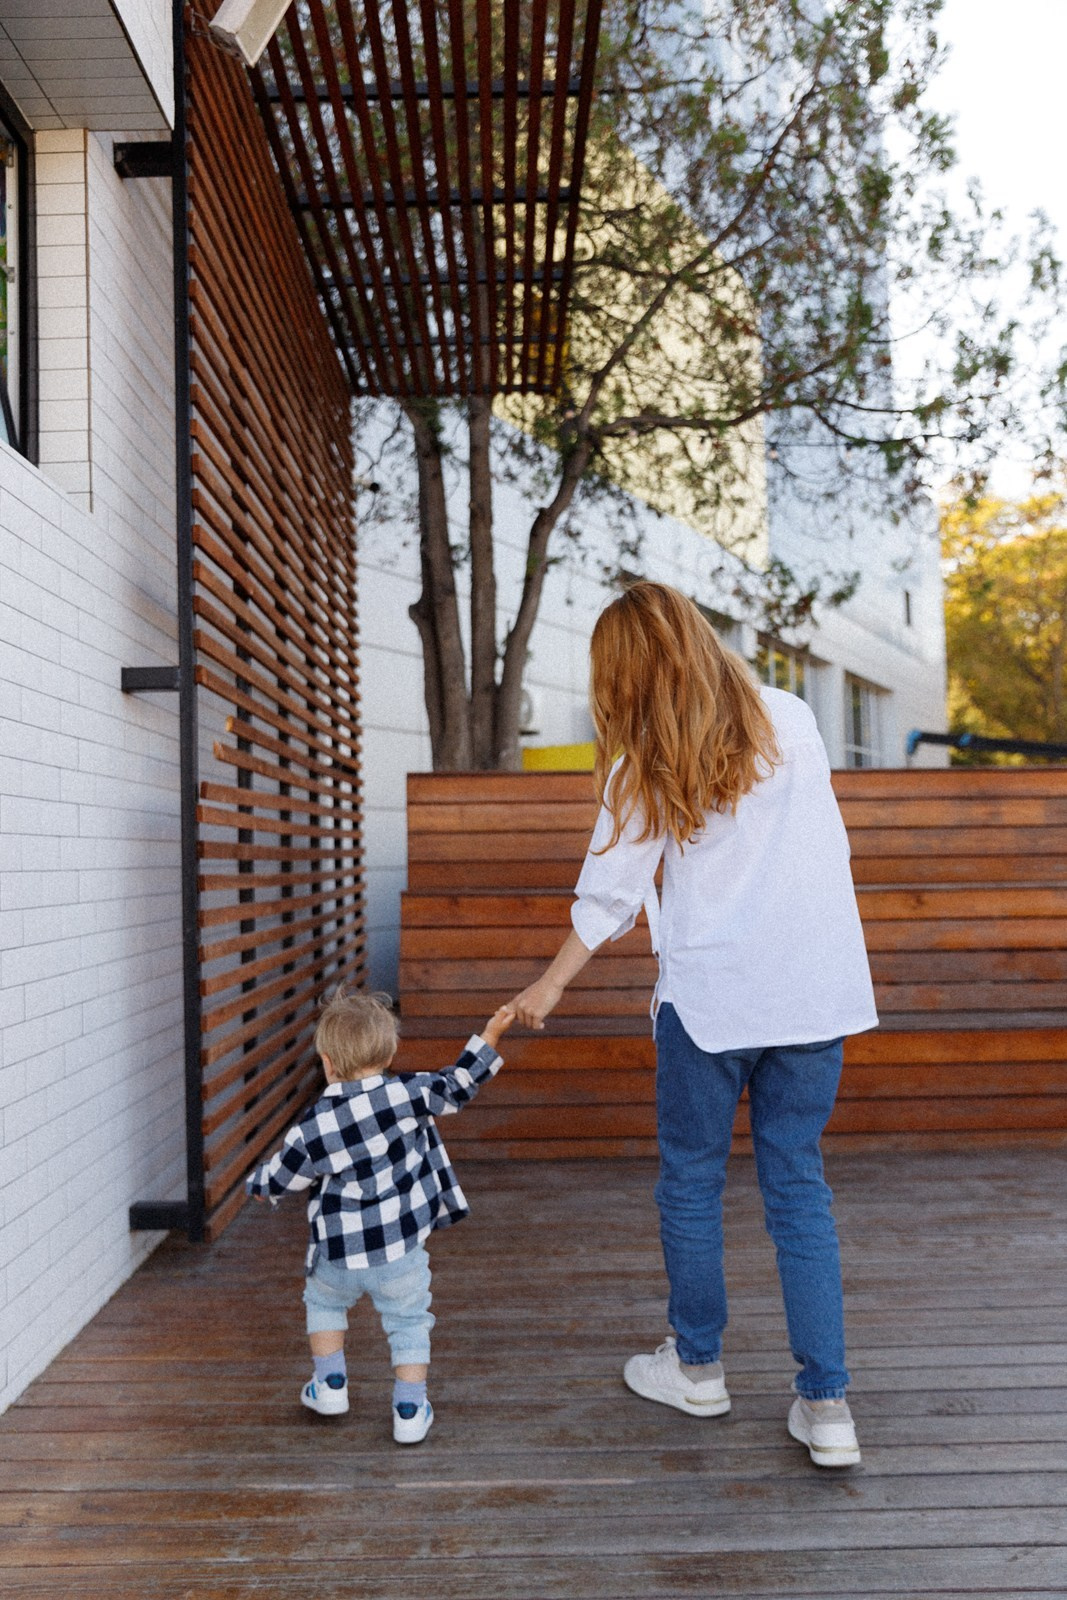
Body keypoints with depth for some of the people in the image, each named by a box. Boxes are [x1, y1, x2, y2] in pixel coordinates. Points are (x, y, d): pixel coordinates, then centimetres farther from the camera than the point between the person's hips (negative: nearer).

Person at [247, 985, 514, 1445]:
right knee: (408, 1321, 17)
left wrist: (257, 1184, 23)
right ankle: (410, 1412, 16)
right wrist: (490, 1036, 11)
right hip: (402, 1250, 0)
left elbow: (278, 1179, 0)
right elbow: (457, 1085, 0)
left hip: (340, 1255, 0)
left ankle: (330, 1386, 33)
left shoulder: (312, 1128, -14)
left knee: (323, 1303, 28)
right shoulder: (408, 1095, -14)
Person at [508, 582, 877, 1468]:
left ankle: (698, 1364, 30)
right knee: (800, 1187, 11)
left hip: (711, 994, -3)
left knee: (692, 1179, 15)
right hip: (815, 987, 4)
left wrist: (551, 983, 11)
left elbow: (611, 894, -2)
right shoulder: (793, 719, 4)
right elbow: (830, 849, 9)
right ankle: (826, 1403, 10)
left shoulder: (645, 764, -6)